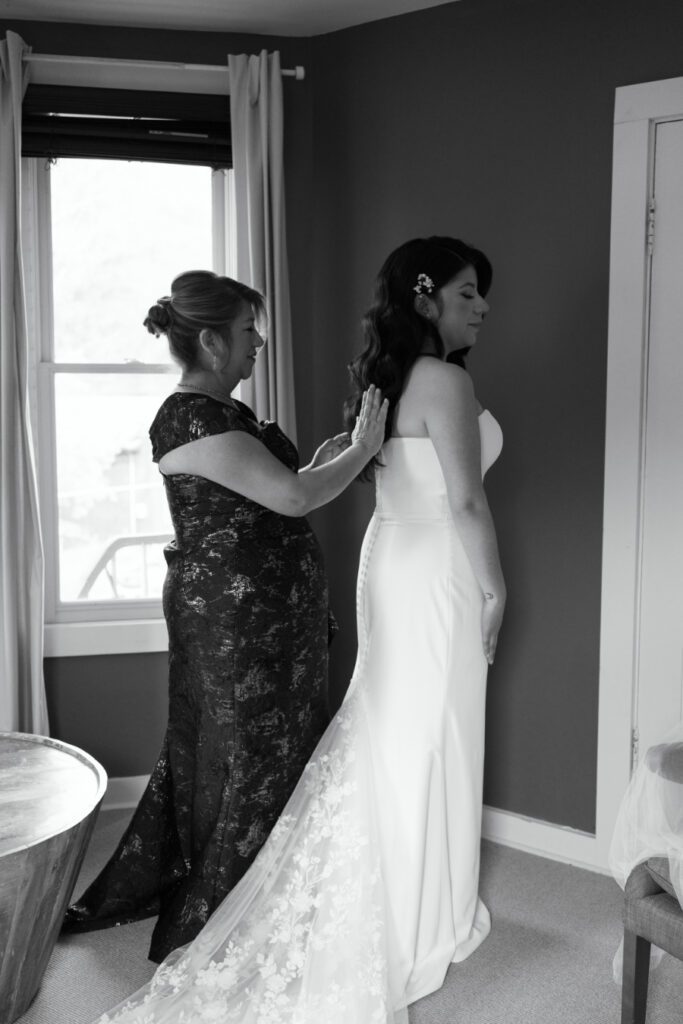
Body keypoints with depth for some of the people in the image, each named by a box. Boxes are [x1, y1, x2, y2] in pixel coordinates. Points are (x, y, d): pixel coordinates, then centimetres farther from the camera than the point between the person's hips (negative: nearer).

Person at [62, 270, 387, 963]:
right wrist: (360, 449, -13)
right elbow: (291, 496, -26)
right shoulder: (189, 420, -21)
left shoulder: (226, 414, 11)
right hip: (233, 615, -10)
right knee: (249, 756, 4)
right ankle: (209, 925, 26)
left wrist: (322, 463, 6)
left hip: (271, 609, 10)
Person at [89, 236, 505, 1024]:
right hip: (436, 570, -9)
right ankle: (421, 922, 19)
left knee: (386, 731, 17)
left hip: (389, 554, 9)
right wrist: (494, 587, -11)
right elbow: (466, 501, -19)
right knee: (430, 739, 3)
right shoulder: (445, 380, -17)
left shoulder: (387, 377, 10)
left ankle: (389, 899, 33)